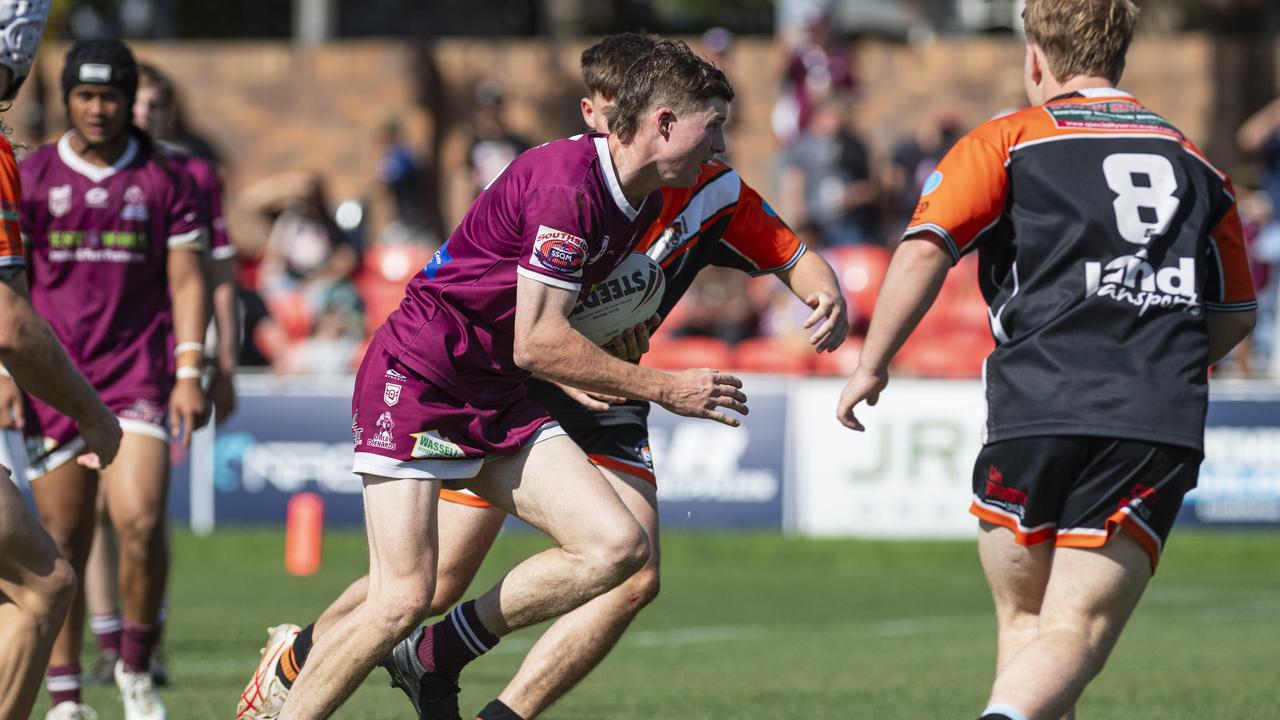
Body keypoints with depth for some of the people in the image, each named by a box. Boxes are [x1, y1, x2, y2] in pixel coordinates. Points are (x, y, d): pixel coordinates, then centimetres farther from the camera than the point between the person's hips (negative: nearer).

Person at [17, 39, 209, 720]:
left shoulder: (166, 180, 4)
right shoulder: (29, 178, 5)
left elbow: (186, 280, 4)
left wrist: (189, 372, -5)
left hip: (138, 377, -1)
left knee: (140, 521, -18)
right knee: (64, 547, 2)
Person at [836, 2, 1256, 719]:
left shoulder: (1008, 141, 7)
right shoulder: (1195, 163, 20)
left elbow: (925, 250, -7)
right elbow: (1237, 314, 26)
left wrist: (872, 365, 3)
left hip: (1037, 415, -2)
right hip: (1163, 431, 2)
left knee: (1022, 618, 17)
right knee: (1076, 633, -6)